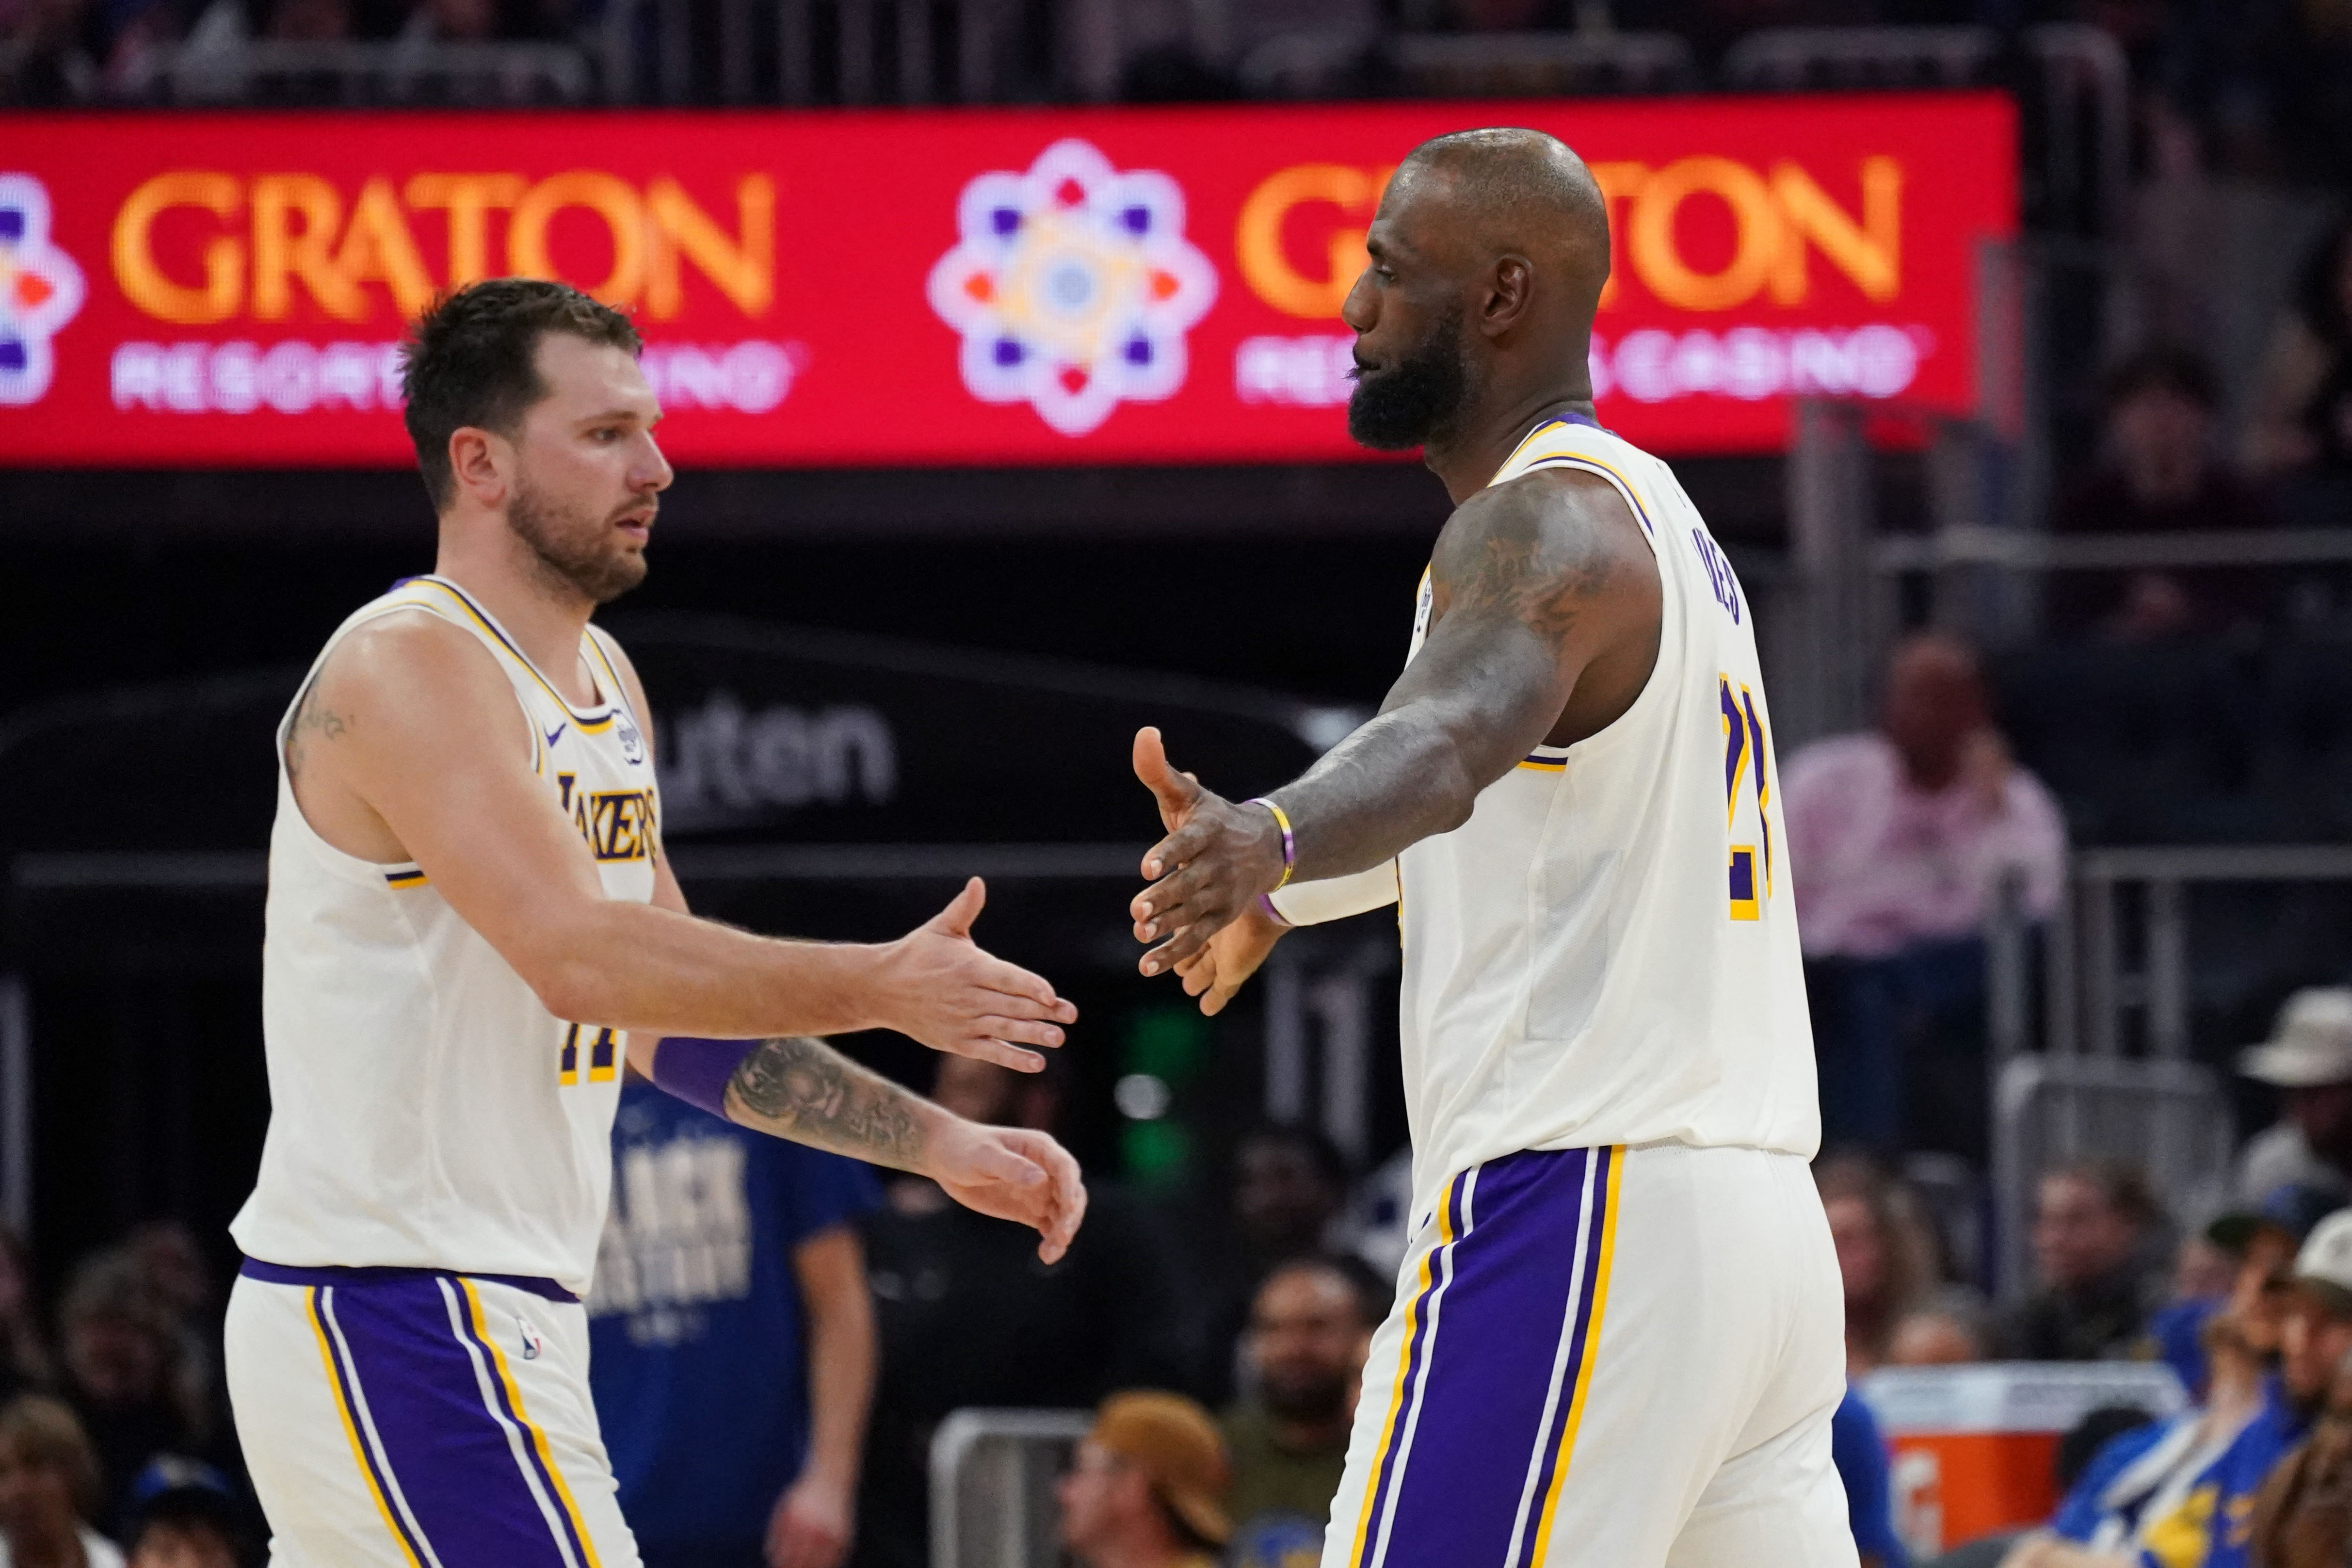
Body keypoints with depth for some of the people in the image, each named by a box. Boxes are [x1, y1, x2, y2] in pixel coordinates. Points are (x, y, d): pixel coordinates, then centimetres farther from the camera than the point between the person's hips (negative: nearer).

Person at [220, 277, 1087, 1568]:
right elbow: (582, 960, -26)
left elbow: (675, 1023, 21)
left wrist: (938, 1146, 14)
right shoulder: (409, 667, -15)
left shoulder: (602, 683, 16)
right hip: (397, 1310, -10)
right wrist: (886, 990, -22)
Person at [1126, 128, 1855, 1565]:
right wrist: (1277, 893, 55)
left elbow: (1457, 732, -33)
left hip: (1575, 1228, -10)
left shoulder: (1551, 523, -9)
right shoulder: (1651, 515, 22)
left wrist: (1267, 838, -52)